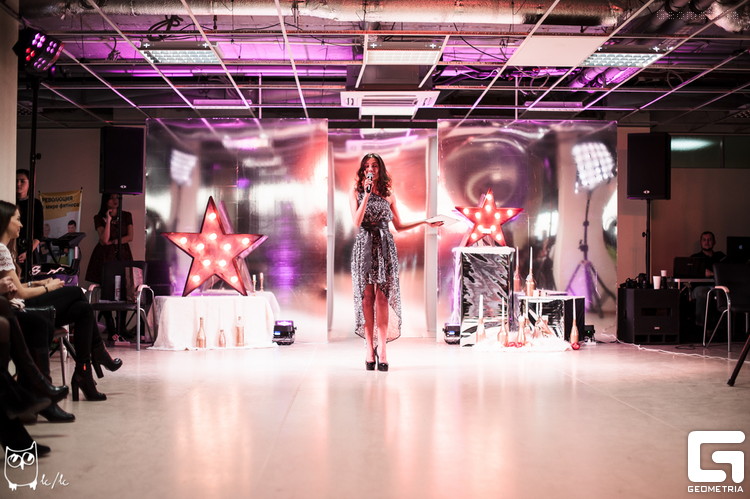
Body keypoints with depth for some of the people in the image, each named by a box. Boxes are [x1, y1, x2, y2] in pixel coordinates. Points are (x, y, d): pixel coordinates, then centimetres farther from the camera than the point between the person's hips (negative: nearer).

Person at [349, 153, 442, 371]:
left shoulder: (388, 194, 12)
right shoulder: (356, 193, 7)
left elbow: (399, 226, 15)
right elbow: (357, 222, -7)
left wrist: (424, 222, 9)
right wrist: (366, 196, -11)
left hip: (385, 247, 1)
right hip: (364, 246, -1)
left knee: (382, 296, -5)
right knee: (367, 296, -3)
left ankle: (382, 349, -5)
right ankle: (370, 349, 0)